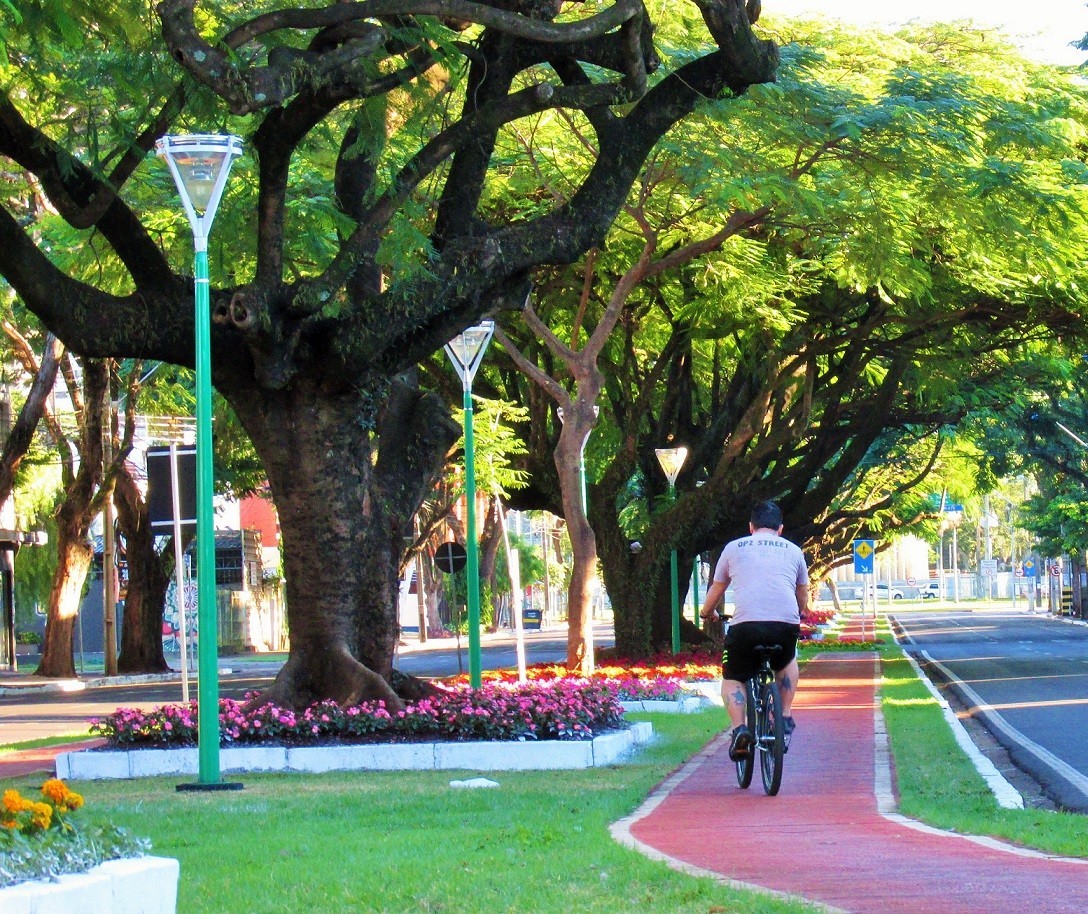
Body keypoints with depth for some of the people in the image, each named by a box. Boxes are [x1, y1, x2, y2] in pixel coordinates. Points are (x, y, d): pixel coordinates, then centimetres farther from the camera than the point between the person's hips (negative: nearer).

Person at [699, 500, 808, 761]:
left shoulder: (734, 547, 18)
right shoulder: (792, 550, 21)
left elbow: (716, 591, 29)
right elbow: (803, 595, 34)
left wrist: (706, 613, 49)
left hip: (745, 624, -2)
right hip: (786, 624, 2)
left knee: (732, 679, 17)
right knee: (787, 663, 34)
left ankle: (739, 728, -7)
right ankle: (786, 718, 21)